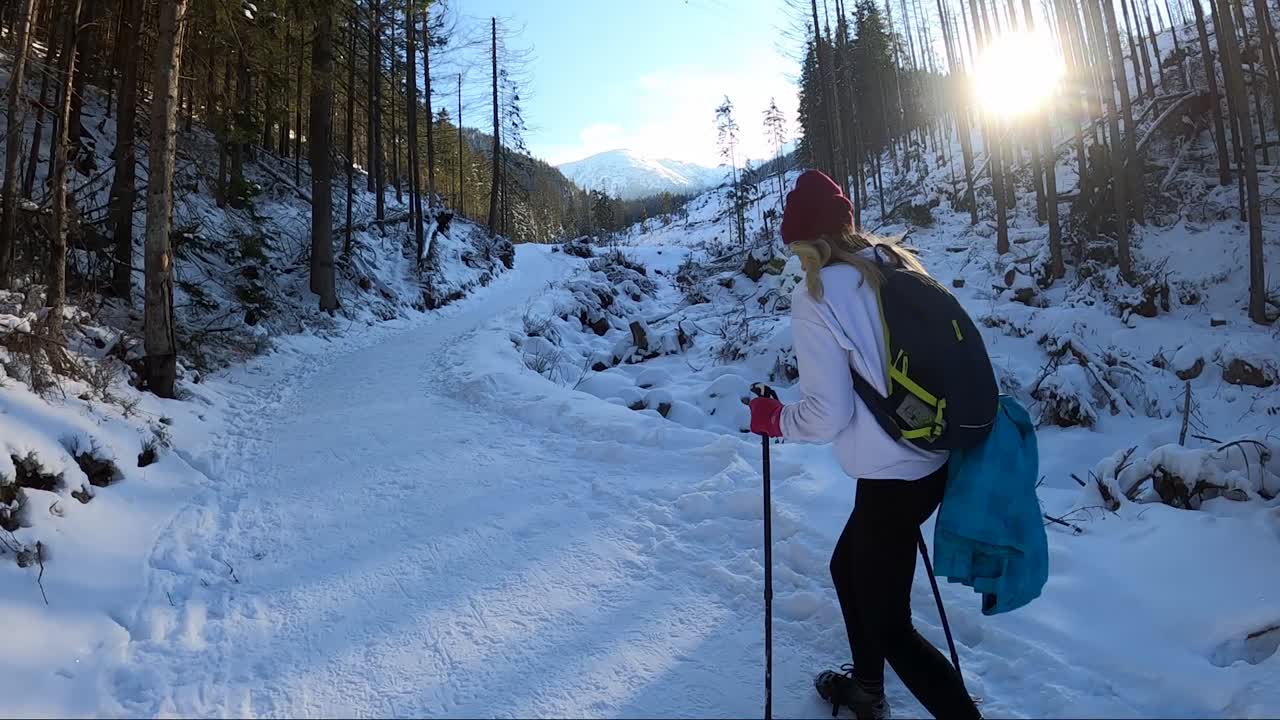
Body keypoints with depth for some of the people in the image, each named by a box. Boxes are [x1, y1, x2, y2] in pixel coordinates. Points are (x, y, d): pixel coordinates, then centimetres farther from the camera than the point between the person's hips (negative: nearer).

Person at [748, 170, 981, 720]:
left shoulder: (816, 296, -17)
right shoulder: (897, 267, 2)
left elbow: (827, 415, -19)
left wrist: (772, 418, -1)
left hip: (891, 479, -8)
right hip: (936, 462, 8)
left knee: (888, 623, 12)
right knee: (849, 567, 29)